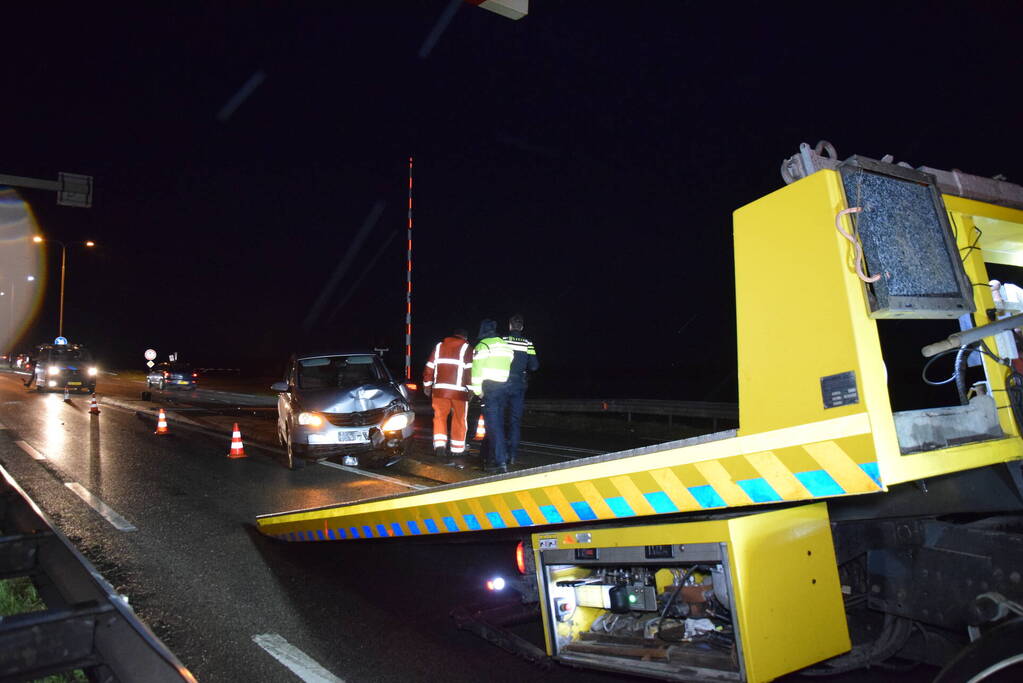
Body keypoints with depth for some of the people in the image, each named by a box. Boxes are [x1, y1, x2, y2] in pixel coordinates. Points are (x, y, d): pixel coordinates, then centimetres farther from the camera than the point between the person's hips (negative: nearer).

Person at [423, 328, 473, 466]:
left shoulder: (439, 346, 14)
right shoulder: (466, 348, 4)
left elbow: (429, 367, 13)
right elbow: (470, 370, -5)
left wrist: (427, 385, 21)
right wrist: (471, 388, -3)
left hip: (439, 389, 2)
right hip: (459, 391, -2)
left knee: (439, 418, 9)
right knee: (459, 422, 6)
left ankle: (440, 448, -9)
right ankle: (457, 454, 10)